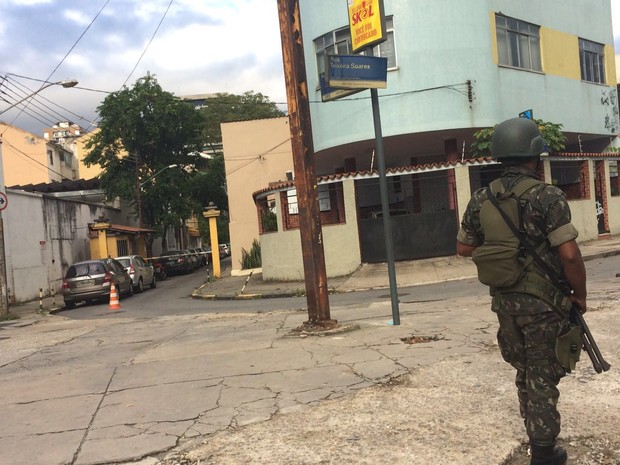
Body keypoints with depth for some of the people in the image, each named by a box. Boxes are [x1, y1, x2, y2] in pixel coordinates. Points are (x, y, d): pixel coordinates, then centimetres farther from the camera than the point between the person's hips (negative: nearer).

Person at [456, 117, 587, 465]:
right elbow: (569, 254, -19)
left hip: (505, 300, 5)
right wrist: (580, 294, -5)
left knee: (526, 371, 20)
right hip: (542, 301, -5)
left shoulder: (481, 199, 1)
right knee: (543, 375, 7)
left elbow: (464, 248, 9)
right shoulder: (548, 196, -15)